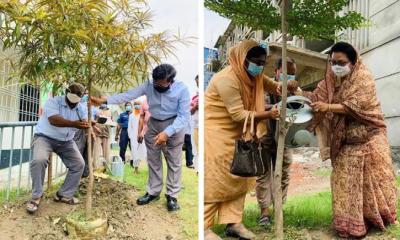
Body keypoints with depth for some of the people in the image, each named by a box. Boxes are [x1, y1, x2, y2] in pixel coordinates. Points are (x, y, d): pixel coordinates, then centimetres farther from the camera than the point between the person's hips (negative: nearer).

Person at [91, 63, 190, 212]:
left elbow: (184, 115, -24)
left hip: (174, 125, -4)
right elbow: (127, 95, -17)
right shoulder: (148, 86, -13)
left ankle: (172, 196, 11)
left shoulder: (181, 89, -23)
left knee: (174, 162, 0)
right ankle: (153, 192, 23)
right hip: (153, 125, 4)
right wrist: (105, 100, -28)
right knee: (153, 160, 10)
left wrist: (167, 132, -33)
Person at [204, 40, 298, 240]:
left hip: (235, 133, 9)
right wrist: (268, 114, -23)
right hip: (214, 132, -9)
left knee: (239, 177, 8)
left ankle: (233, 223, 18)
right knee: (214, 180, -5)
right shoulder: (227, 79, -25)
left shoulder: (255, 76, 2)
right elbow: (239, 115, -25)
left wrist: (282, 87, -11)